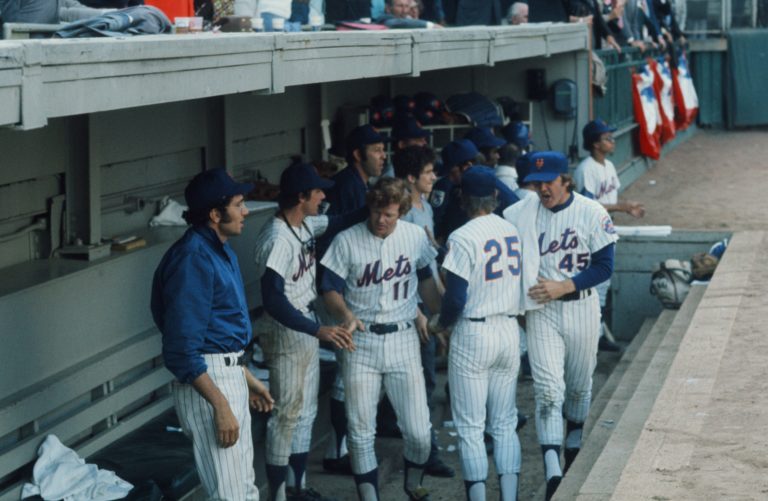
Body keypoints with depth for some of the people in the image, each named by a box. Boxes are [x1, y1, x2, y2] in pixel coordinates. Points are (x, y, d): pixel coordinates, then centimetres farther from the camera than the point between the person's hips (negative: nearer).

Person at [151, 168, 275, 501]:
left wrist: (247, 379, 24)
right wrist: (220, 405, -25)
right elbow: (181, 350, -24)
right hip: (206, 382, -10)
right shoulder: (193, 258, -20)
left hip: (230, 376, 10)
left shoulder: (220, 250, 11)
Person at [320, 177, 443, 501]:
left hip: (403, 340, 1)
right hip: (361, 342, -1)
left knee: (419, 430, 0)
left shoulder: (415, 237, 1)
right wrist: (345, 314, -22)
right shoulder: (347, 241, -7)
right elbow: (330, 289, -3)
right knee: (361, 431, 3)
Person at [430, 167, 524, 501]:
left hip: (472, 335, -6)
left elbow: (456, 298, -15)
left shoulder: (463, 238, -14)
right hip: (509, 332, 6)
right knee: (504, 424, 12)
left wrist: (441, 325, 3)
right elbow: (523, 281, 9)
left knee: (470, 428, 2)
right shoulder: (513, 231, 4)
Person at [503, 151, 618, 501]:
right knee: (548, 389, -10)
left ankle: (573, 446, 40)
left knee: (579, 385, 15)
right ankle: (553, 473, -16)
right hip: (541, 311, 0)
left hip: (581, 307, 1)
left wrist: (562, 287, -17)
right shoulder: (519, 214, -4)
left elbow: (604, 266, -7)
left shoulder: (592, 213, -7)